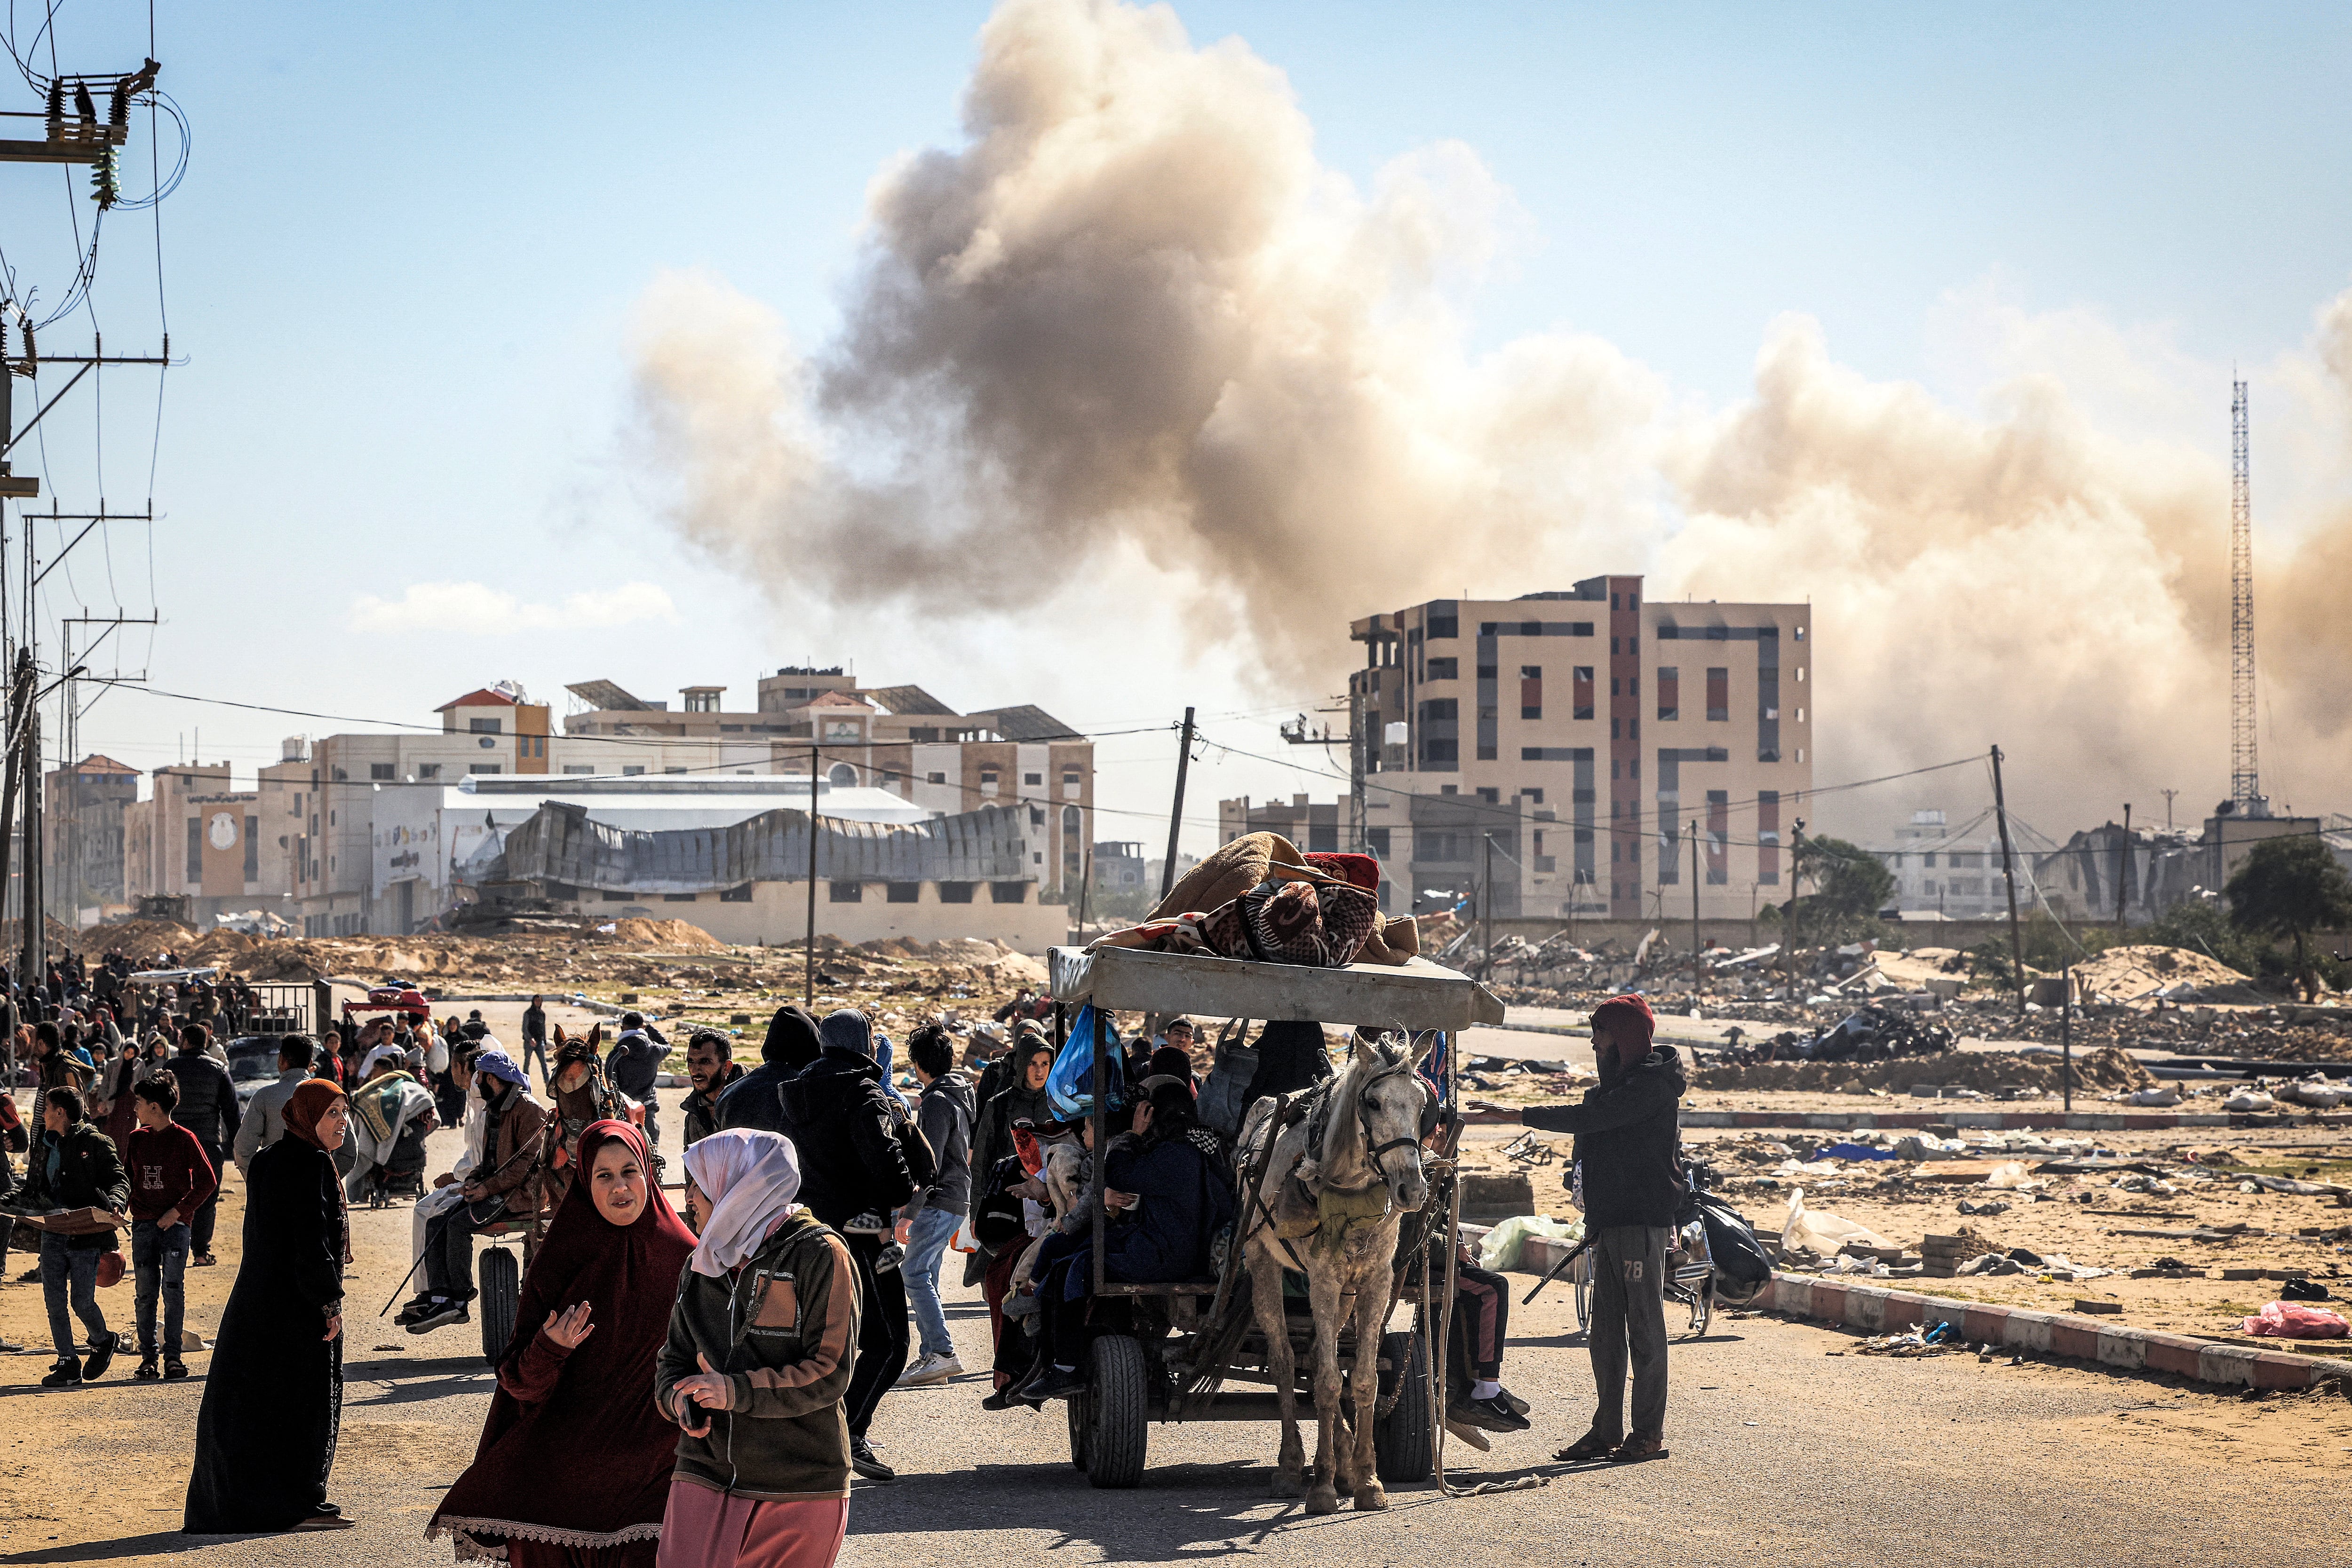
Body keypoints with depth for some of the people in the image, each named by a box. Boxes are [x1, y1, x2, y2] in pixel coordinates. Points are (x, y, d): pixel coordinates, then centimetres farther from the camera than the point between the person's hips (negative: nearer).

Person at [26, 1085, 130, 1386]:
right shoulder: (43, 1146, 17)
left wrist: (115, 1203, -29)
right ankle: (68, 1365, 7)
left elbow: (119, 1180, -9)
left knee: (82, 1301, -7)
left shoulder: (96, 1144, -4)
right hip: (51, 1235, 6)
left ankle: (103, 1342, 22)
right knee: (54, 1301, 0)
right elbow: (32, 1189, 25)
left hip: (85, 1235, -6)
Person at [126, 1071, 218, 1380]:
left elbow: (208, 1181, -4)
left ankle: (173, 1355, -3)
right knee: (145, 1293, 2)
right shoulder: (136, 1139, 10)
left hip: (175, 1225, -4)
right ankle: (147, 1357, 7)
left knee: (173, 1290, -8)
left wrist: (178, 1210, -10)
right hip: (143, 1225, 4)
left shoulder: (184, 1139, -4)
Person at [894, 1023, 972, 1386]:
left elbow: (929, 1164, -20)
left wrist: (908, 1214, -20)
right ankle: (931, 1355, 11)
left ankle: (943, 1353, -18)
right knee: (924, 1277, 11)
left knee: (914, 1274, -13)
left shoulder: (937, 1102, -15)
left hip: (939, 1203, -10)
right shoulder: (961, 1094, 16)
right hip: (956, 1200, 10)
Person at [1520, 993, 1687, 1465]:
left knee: (1645, 1328, -4)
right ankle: (1607, 1430, 12)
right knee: (1606, 1332, 8)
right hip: (1609, 1222, 9)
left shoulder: (1653, 1085, -11)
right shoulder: (1619, 1082, 19)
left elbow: (1592, 1118, -21)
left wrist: (1522, 1115, -18)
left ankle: (1650, 1433, -1)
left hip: (1641, 1222, -9)